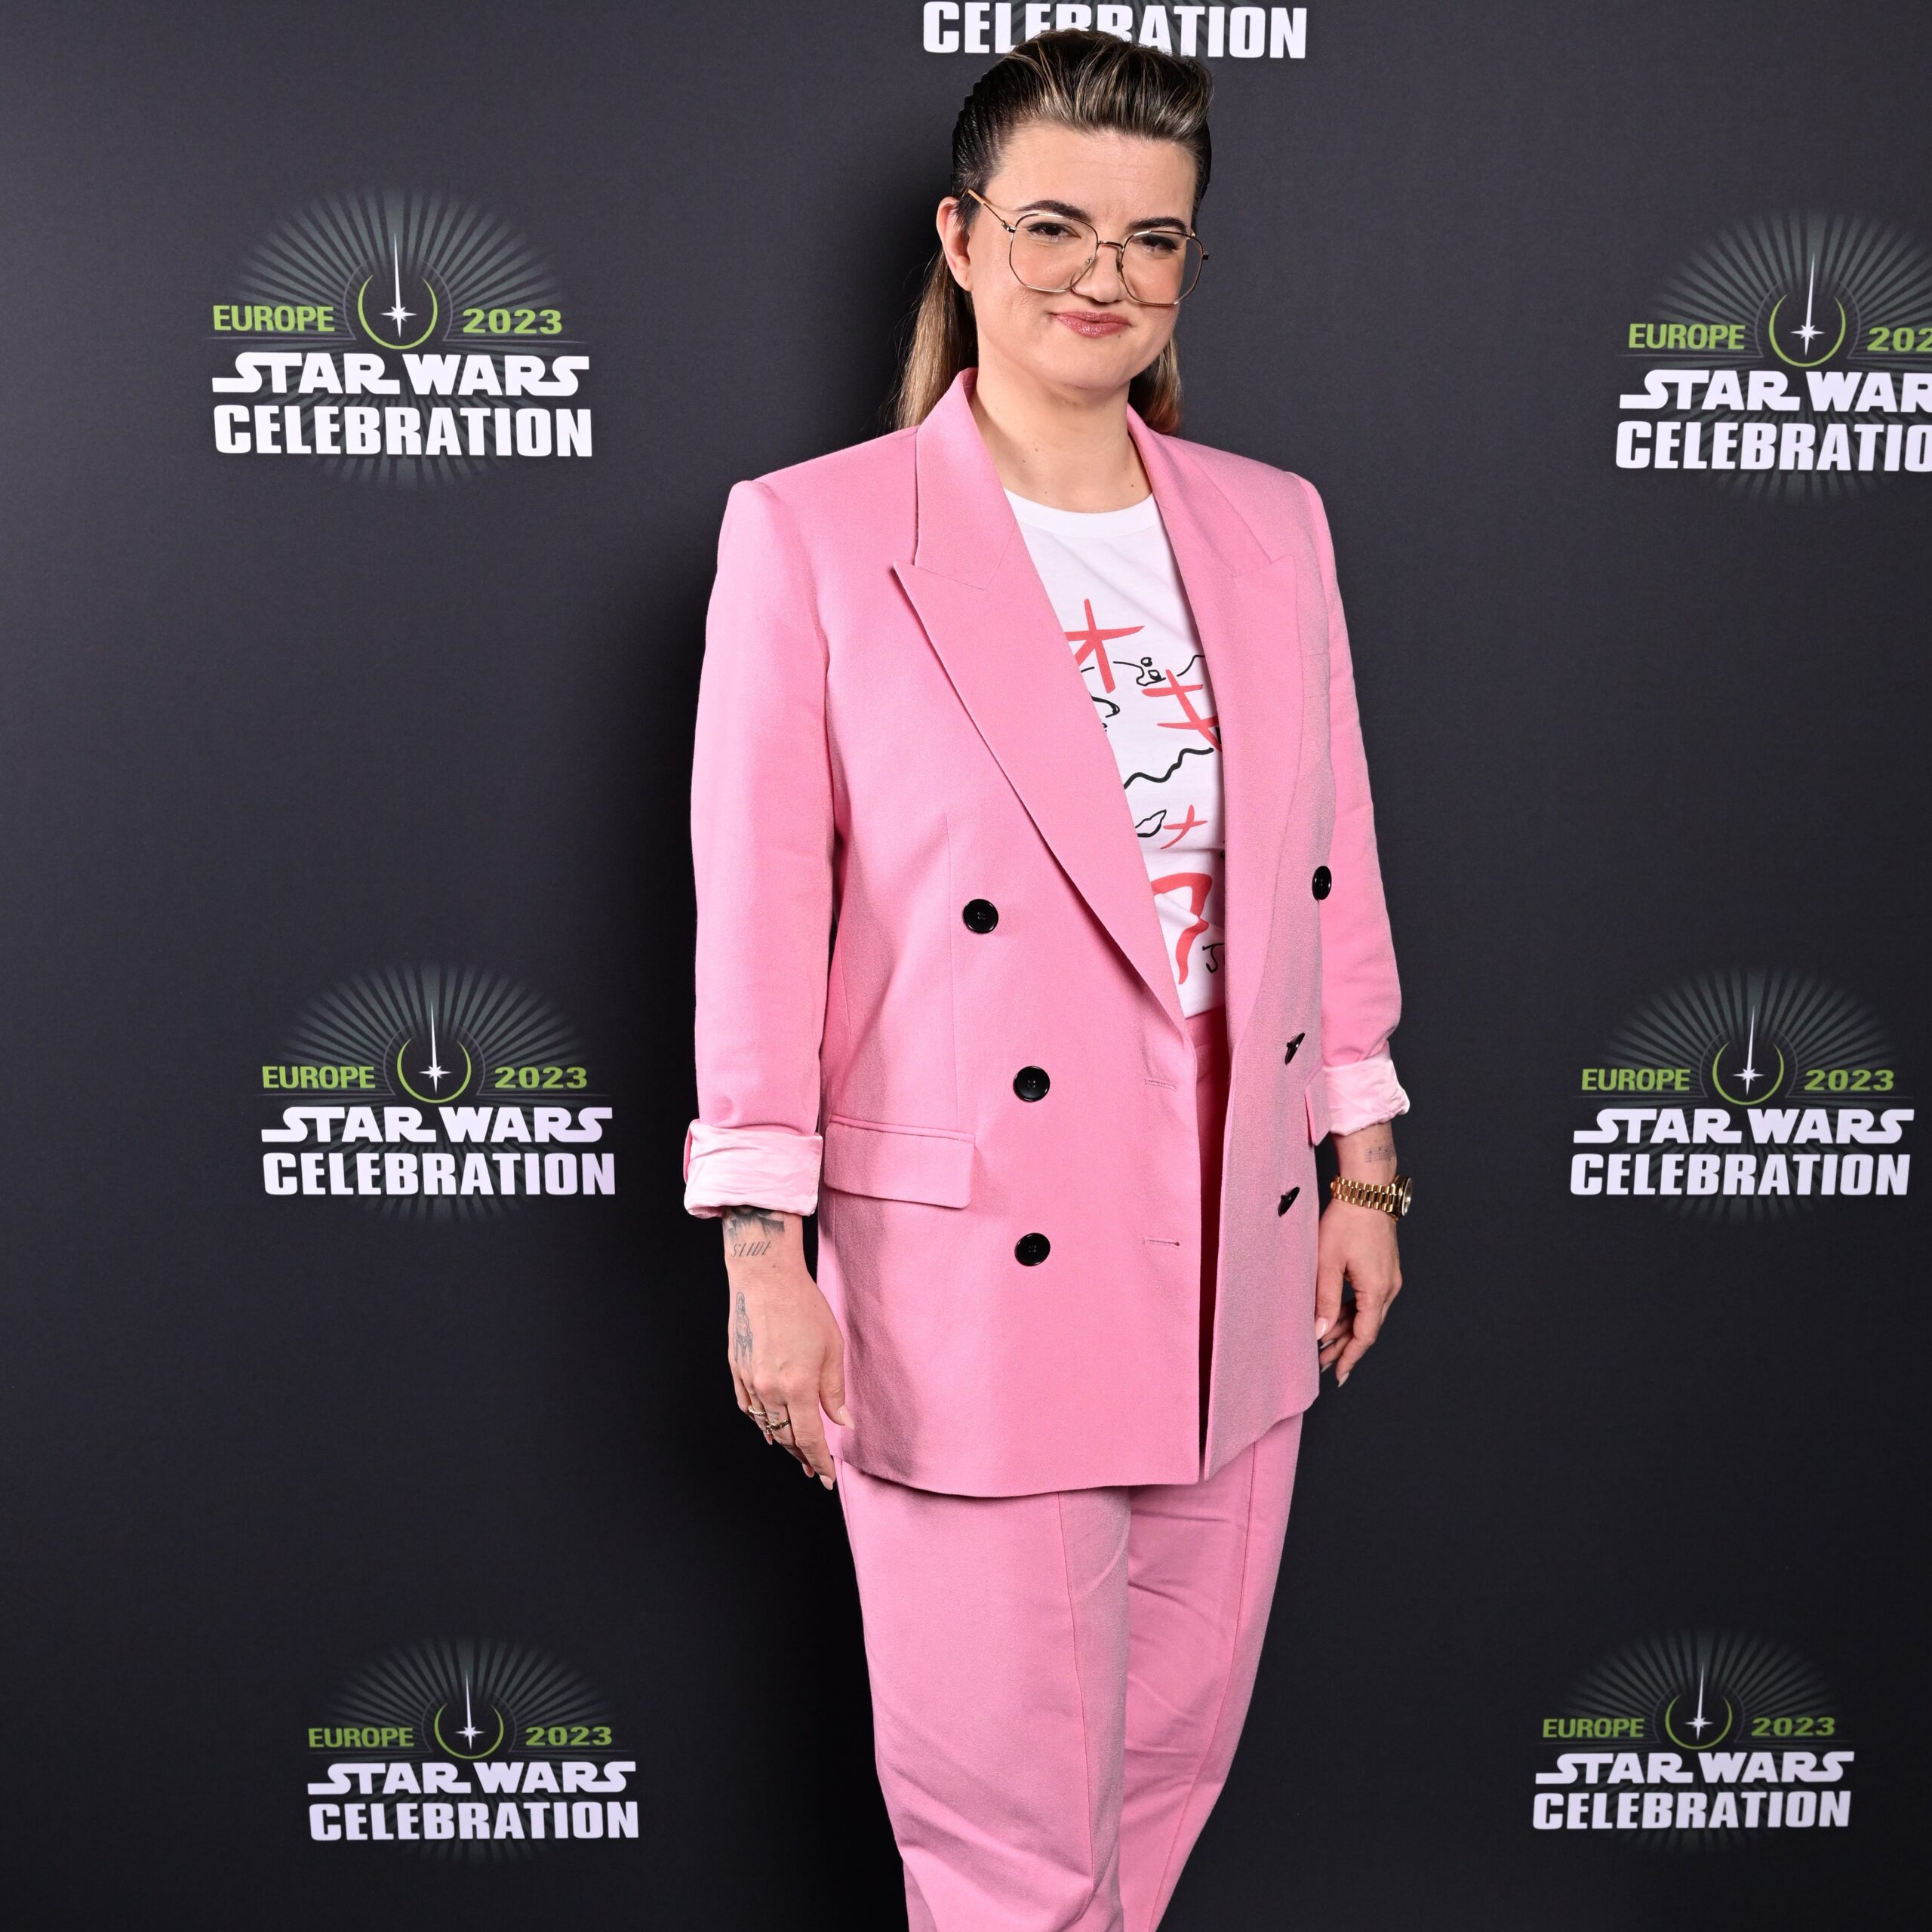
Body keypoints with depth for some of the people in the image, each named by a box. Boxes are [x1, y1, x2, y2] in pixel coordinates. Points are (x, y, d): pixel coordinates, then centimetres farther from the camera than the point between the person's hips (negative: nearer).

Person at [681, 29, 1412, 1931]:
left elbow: (1331, 866, 11)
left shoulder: (1272, 524, 7)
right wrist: (764, 1257, -9)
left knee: (1178, 1738, 20)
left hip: (1233, 1250, 5)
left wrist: (1362, 1170, 11)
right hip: (969, 1270, -4)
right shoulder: (807, 531, -7)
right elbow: (754, 911, -8)